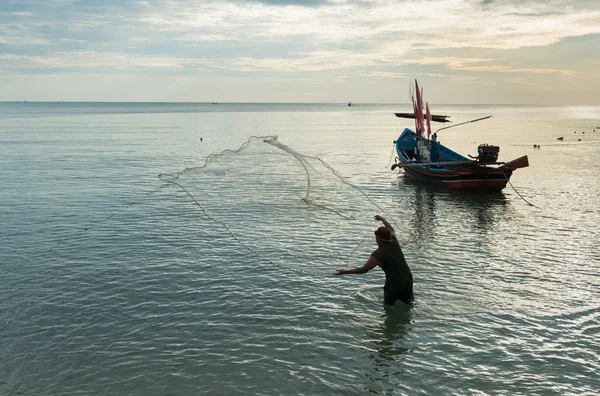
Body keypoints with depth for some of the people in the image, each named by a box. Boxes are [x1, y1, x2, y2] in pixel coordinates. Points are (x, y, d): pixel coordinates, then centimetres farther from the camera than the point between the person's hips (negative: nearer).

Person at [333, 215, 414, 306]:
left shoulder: (378, 254, -18)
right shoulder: (394, 243, -2)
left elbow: (364, 269, -19)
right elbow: (392, 230, 21)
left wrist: (345, 272, -13)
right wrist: (383, 219, 37)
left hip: (393, 285, -6)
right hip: (408, 281, 6)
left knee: (389, 305, 15)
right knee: (409, 303, 22)